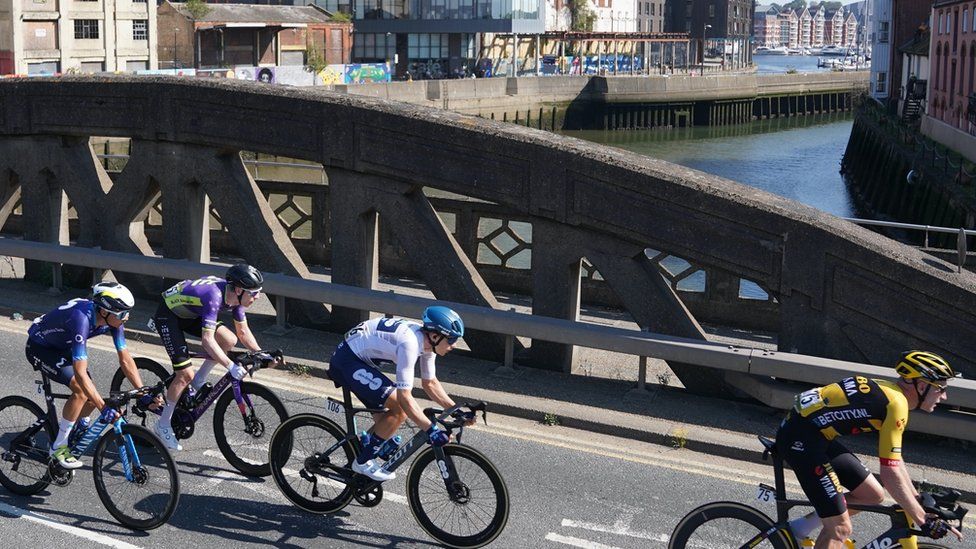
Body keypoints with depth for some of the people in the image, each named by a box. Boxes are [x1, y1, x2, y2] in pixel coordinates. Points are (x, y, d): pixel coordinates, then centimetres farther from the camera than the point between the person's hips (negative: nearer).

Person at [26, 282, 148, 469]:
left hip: (62, 347, 7)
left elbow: (125, 359, -11)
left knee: (93, 396, -6)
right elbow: (80, 373, -43)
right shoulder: (82, 319, -41)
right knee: (81, 390, -24)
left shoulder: (113, 318, -19)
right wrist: (104, 407, -46)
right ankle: (58, 447, -10)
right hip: (39, 347, -7)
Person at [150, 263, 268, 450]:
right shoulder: (214, 296, -36)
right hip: (168, 315, -8)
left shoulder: (234, 295, -11)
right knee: (186, 374, -13)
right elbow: (207, 339, -41)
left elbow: (243, 332, 1)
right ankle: (163, 425, 3)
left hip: (189, 314, 8)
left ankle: (198, 383, 8)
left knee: (229, 340, -10)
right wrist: (230, 366, -45)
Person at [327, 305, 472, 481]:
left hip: (359, 360, 10)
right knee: (399, 408, -16)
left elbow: (430, 383, 11)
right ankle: (363, 462, -5)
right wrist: (430, 429, -32)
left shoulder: (428, 341, -1)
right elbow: (404, 397, -31)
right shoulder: (410, 343, -29)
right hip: (347, 360, -10)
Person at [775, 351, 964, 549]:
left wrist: (919, 500, 23)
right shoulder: (896, 404, -17)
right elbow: (891, 475, -18)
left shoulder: (887, 391, 11)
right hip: (800, 440, -10)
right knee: (840, 529, -9)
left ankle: (799, 527, 19)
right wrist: (924, 521, -11)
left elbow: (893, 458, 22)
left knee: (873, 496, 14)